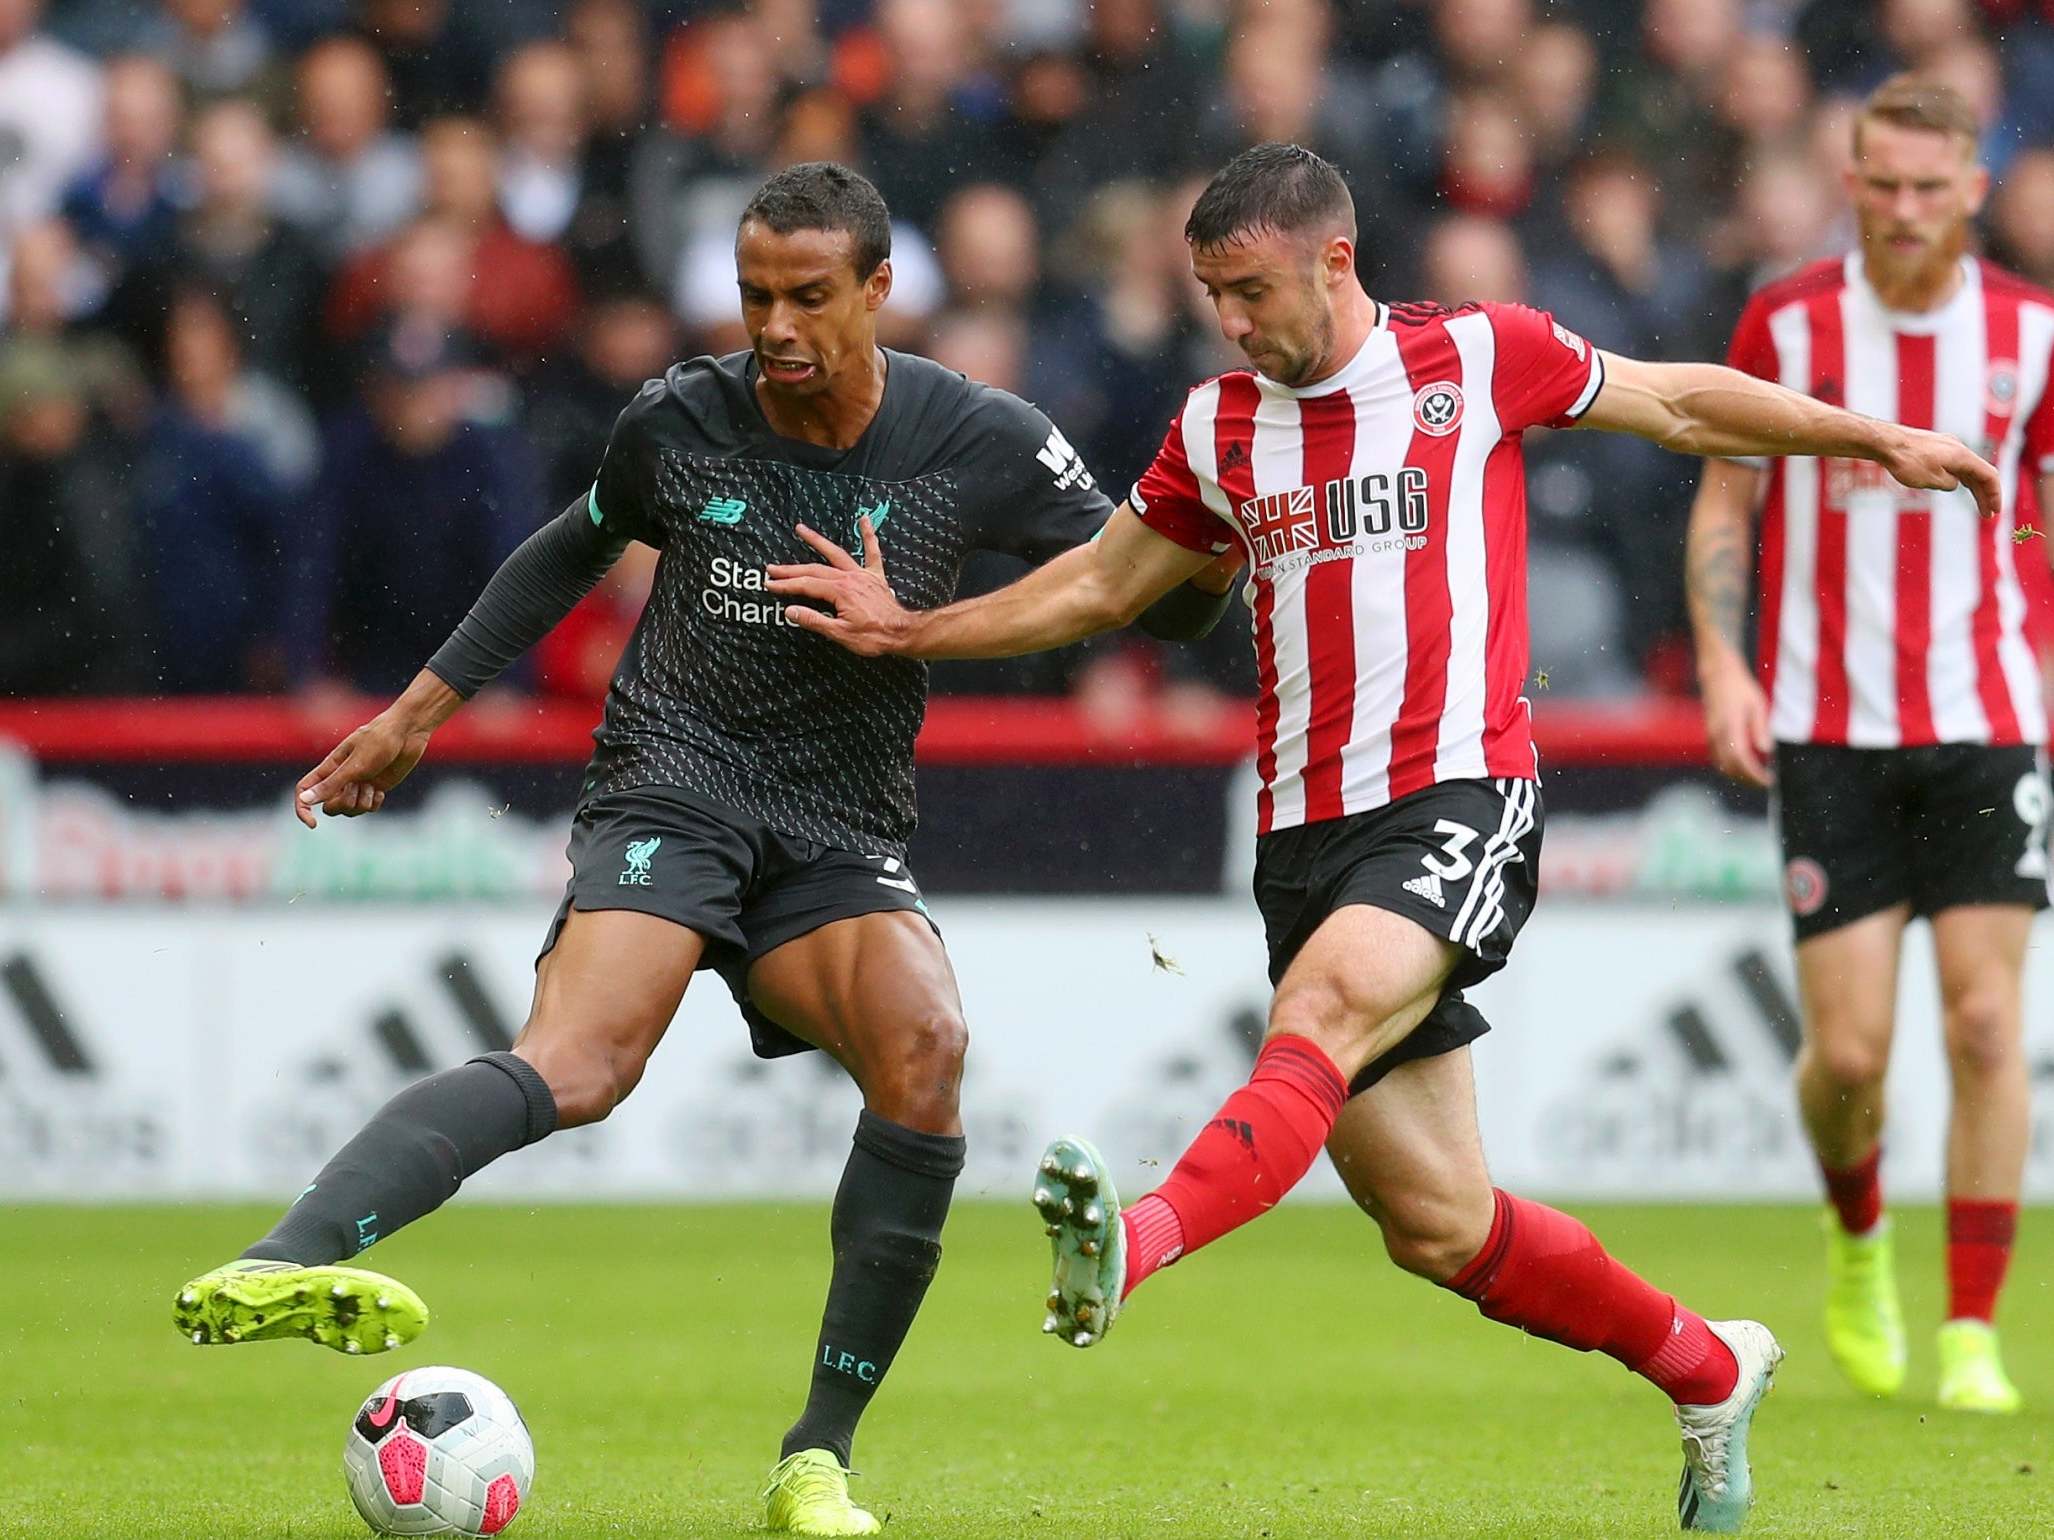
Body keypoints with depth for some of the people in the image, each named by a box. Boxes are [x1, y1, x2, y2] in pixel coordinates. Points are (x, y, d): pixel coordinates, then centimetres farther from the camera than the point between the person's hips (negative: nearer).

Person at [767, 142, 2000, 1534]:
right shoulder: (1220, 428, 11)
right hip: (1308, 829, 4)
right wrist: (912, 630, 14)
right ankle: (1707, 1367, 22)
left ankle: (1136, 1245, -55)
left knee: (1324, 1007, -34)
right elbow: (1100, 585, 24)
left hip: (1461, 801, -4)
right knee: (1436, 1224, 2)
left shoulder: (1478, 359, 1)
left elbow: (1681, 404, 13)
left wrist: (1879, 440, 12)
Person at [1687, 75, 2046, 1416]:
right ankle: (1857, 1242, 28)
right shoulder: (1785, 324, -2)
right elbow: (1724, 503, 6)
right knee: (1850, 1048, -5)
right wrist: (1724, 666, -6)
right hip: (1829, 727, -1)